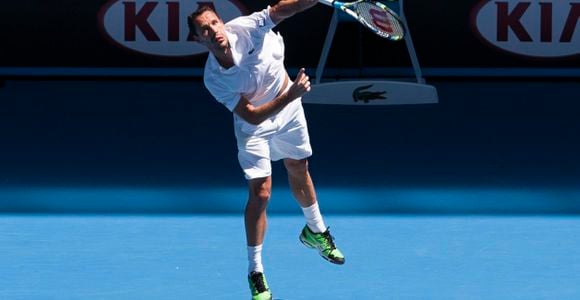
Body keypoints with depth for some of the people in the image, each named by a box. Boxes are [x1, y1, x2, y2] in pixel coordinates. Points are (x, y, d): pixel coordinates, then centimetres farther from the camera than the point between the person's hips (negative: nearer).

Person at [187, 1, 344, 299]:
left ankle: (316, 231, 50)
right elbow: (252, 116, -32)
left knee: (299, 171, 23)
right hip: (254, 127, -3)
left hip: (288, 110, 3)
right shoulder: (214, 79, -31)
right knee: (260, 192, -10)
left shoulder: (245, 28, -29)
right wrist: (291, 95, -41)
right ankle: (255, 273, 2)